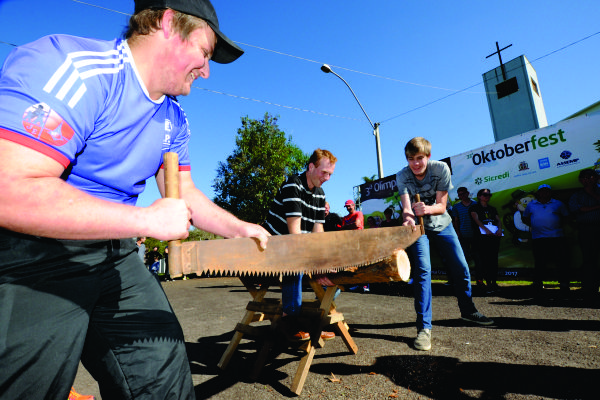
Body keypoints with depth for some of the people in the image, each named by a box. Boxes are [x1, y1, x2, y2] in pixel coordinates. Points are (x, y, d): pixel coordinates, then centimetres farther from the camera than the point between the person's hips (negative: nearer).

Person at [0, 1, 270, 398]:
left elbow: (185, 195, 12)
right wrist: (149, 219, -26)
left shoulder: (174, 120, 6)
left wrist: (240, 229, 1)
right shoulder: (74, 67, -20)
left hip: (116, 255, 7)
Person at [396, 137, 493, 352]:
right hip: (418, 227, -2)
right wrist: (408, 217, -49)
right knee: (422, 270, -18)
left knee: (461, 268, 5)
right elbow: (406, 207, -25)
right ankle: (424, 327, -12)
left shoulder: (441, 168, -17)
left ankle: (468, 310, 32)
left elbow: (441, 206, -19)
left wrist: (427, 209, -41)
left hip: (442, 224, 2)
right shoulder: (402, 176, -17)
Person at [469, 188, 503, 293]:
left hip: (494, 236, 5)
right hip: (481, 236, -4)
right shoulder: (474, 207, 10)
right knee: (484, 260, -8)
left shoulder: (492, 209, 25)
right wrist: (486, 229, -18)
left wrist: (499, 229, -7)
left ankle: (494, 282, 6)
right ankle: (488, 283, -5)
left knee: (494, 259, 1)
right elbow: (476, 219, -4)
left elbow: (498, 220, 15)